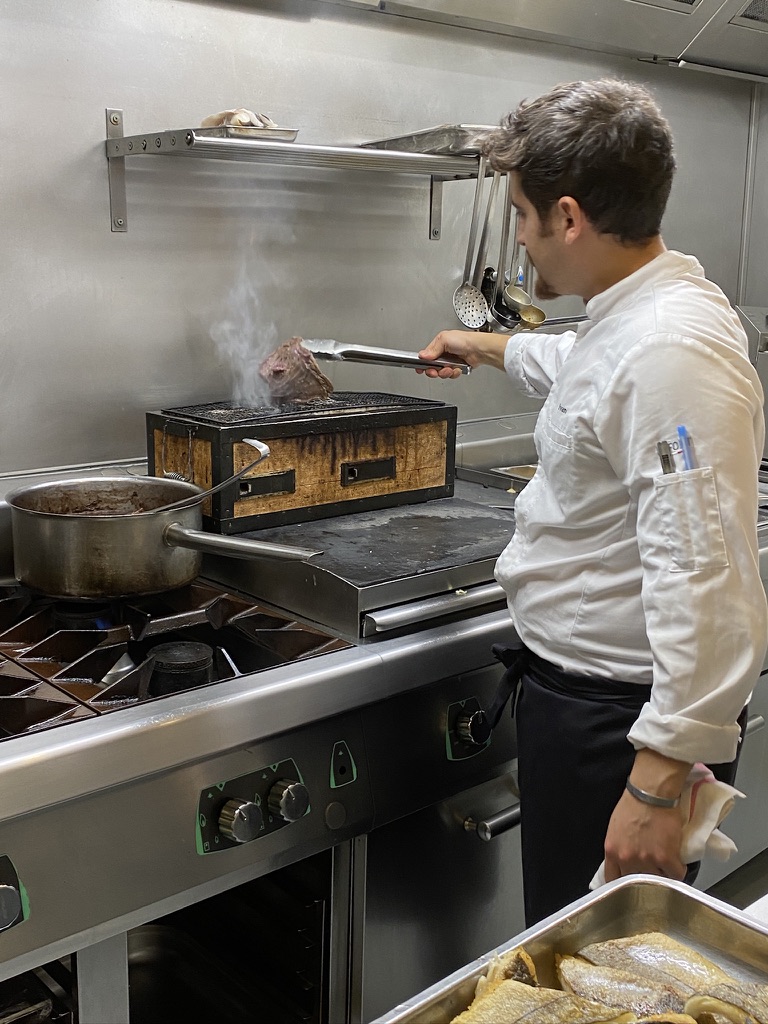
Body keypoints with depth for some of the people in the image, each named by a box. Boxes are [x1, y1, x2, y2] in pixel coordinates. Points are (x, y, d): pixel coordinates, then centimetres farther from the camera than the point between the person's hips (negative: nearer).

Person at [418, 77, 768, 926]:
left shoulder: (673, 351, -26)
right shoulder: (625, 320, 8)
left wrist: (659, 784, -28)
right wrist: (486, 347, 47)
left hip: (627, 719, -10)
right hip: (573, 688, 10)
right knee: (562, 944, 25)